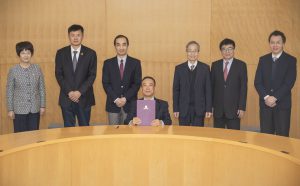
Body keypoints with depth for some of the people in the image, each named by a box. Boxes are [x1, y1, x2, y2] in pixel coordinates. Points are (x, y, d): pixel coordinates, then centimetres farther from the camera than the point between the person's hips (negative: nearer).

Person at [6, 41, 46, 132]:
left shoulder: (37, 68, 0)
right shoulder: (13, 70, -5)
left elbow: (42, 88, 5)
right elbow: (9, 91, -1)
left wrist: (42, 105, 4)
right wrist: (10, 109, -2)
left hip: (35, 109, 2)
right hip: (19, 109, -2)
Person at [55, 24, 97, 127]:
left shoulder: (90, 53, 2)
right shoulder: (61, 53, 5)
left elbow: (92, 75, -3)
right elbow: (58, 74, 2)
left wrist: (80, 92, -12)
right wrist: (69, 92, -9)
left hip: (84, 98, -1)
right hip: (66, 97, 1)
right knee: (68, 128, 5)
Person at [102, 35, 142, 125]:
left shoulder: (135, 63, 4)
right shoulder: (108, 63, 6)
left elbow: (137, 83, -1)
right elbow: (105, 83, 2)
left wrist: (125, 98, -11)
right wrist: (115, 99, -10)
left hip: (130, 104, -1)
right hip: (113, 104, 1)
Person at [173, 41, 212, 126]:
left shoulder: (205, 68, 3)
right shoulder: (179, 68, 5)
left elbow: (208, 89, 1)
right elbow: (176, 90, 5)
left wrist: (209, 109, -3)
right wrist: (175, 109, -1)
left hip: (199, 109, -1)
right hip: (183, 109, 1)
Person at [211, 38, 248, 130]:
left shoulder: (241, 65, 0)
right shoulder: (215, 65, 7)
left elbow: (243, 87, -3)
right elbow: (212, 86, 8)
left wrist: (242, 107, -8)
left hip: (234, 108, -2)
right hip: (218, 108, 2)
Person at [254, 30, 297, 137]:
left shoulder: (291, 60, -1)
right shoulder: (263, 60, 8)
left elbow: (289, 83, -10)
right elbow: (257, 82, 2)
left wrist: (275, 97, -17)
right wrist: (266, 97, -12)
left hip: (283, 104, -2)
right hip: (265, 103, 3)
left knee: (282, 136, 1)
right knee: (265, 135, 5)